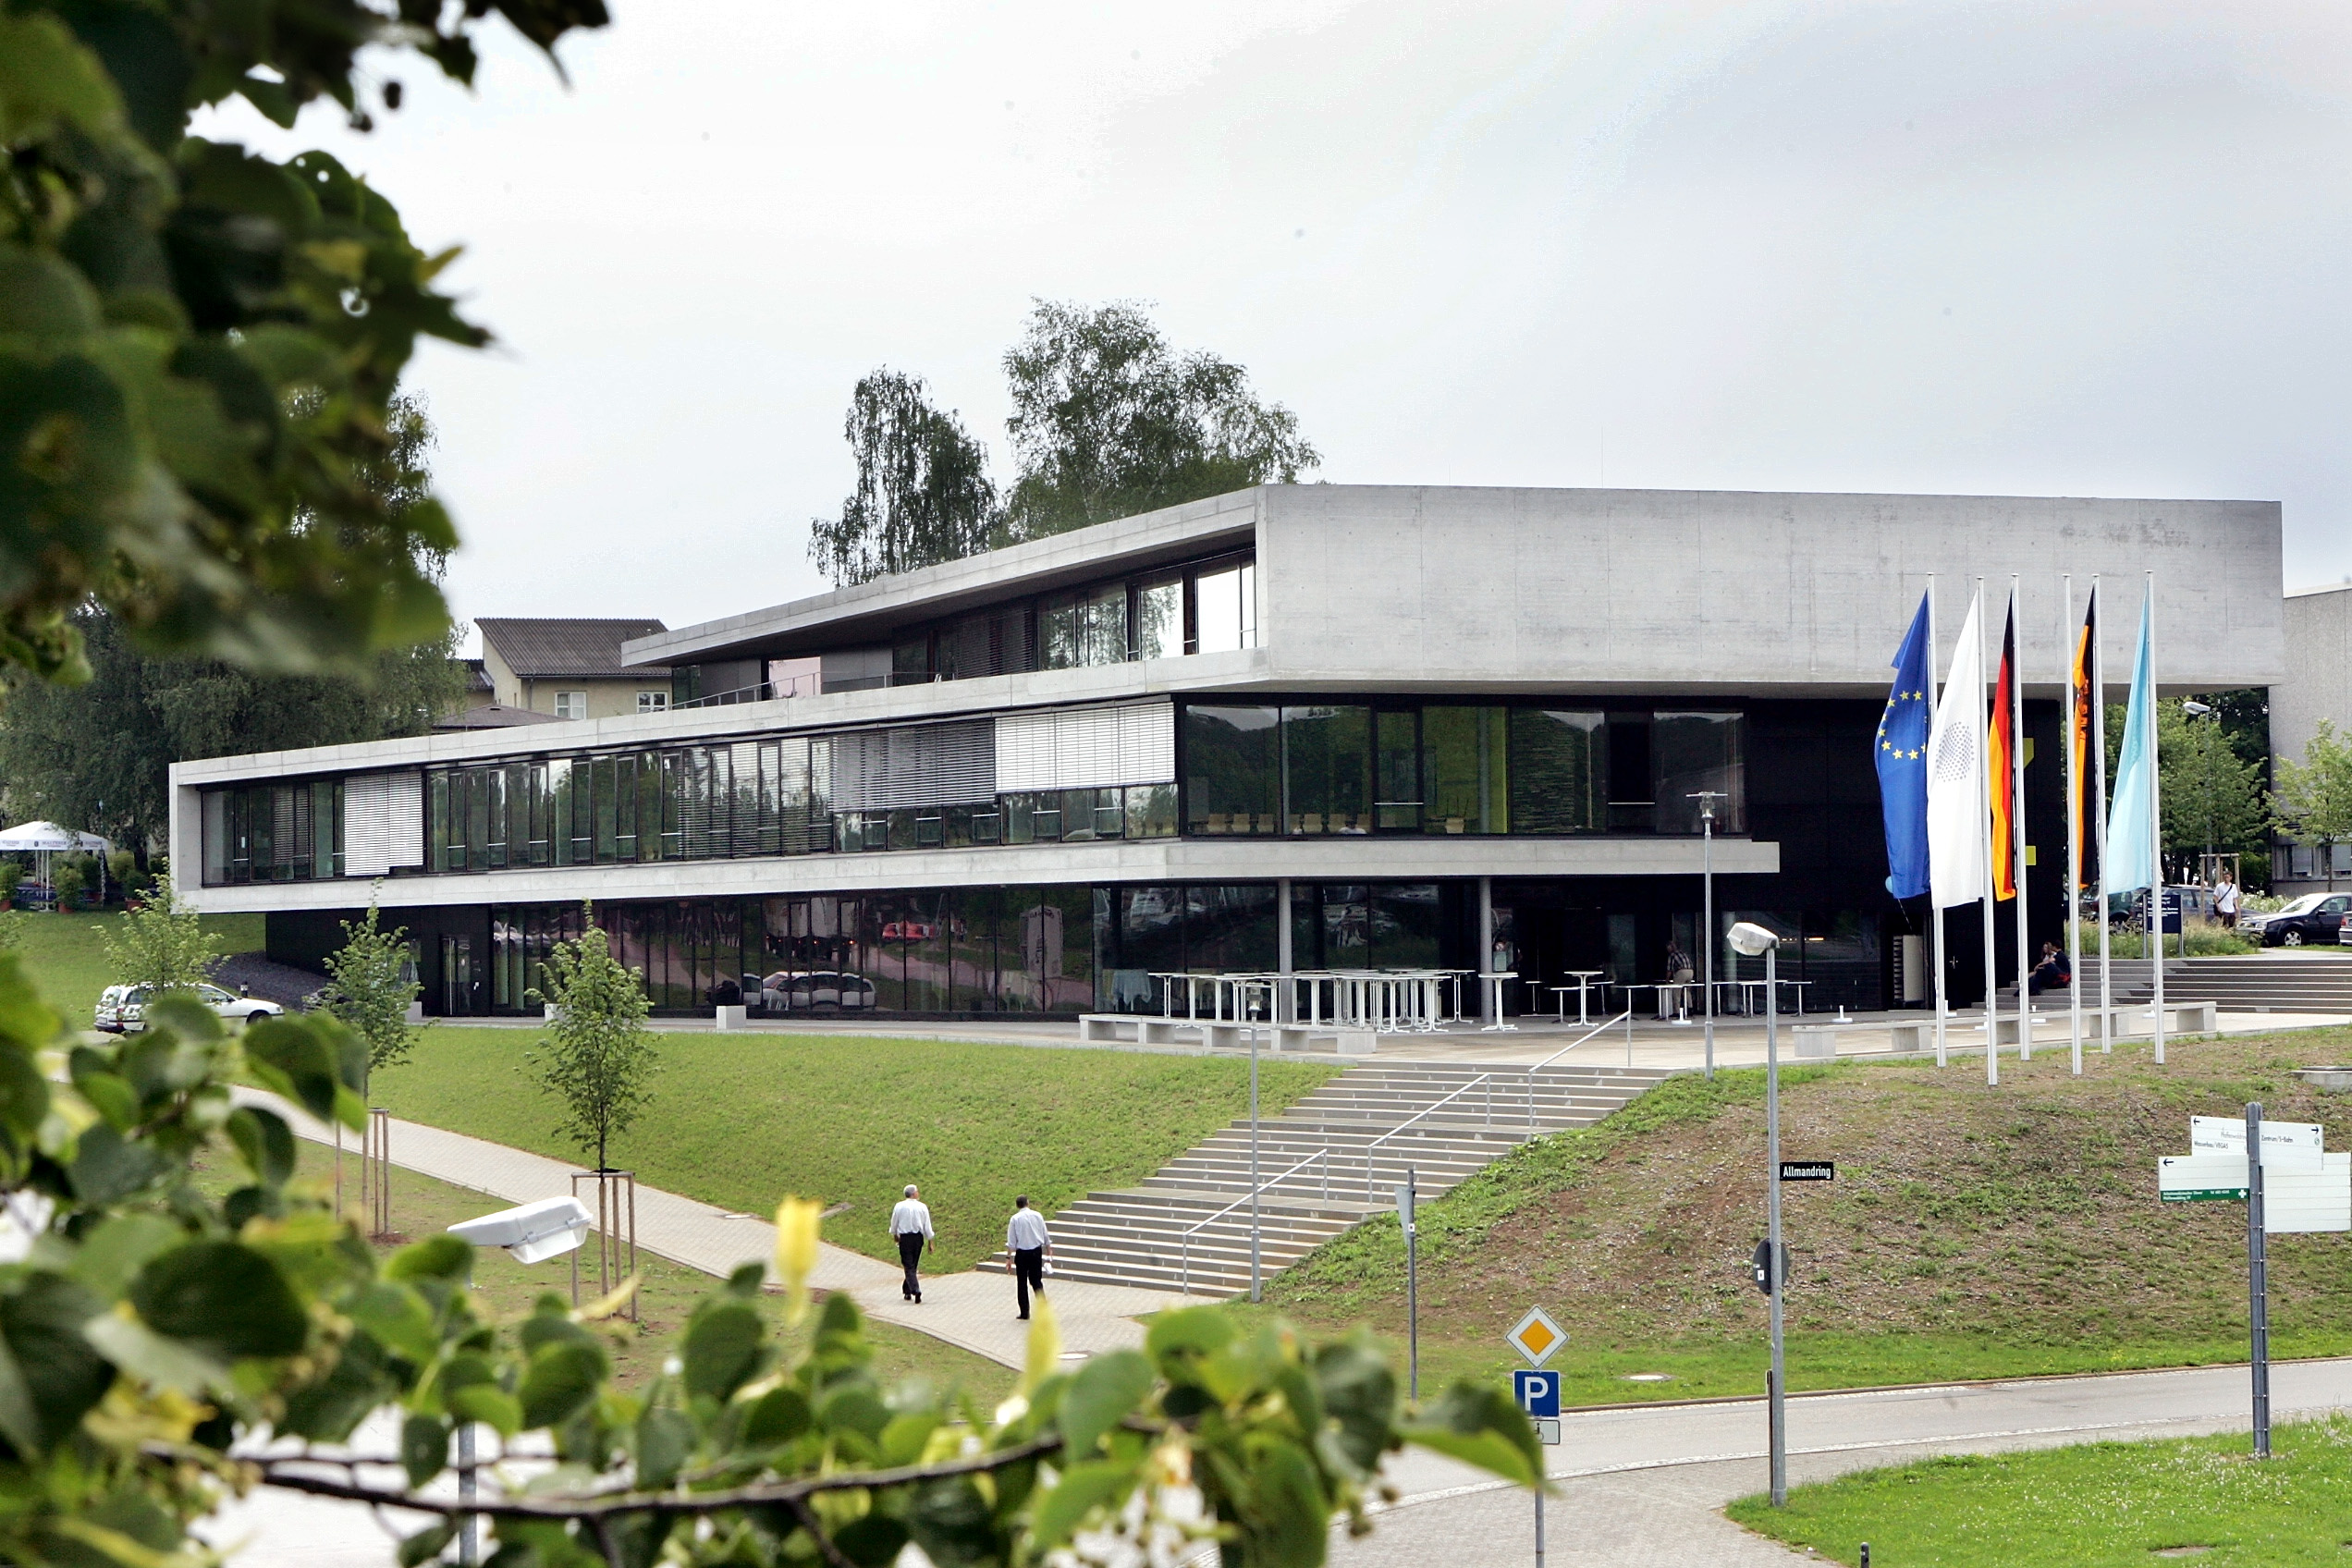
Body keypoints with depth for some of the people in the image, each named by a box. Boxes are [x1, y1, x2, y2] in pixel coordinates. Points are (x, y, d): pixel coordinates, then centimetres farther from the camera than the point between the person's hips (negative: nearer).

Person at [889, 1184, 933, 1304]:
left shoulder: (899, 1206, -5)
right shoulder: (922, 1207, -3)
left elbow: (894, 1223, 6)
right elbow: (927, 1226, 0)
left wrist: (895, 1235, 25)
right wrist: (930, 1241, 9)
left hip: (904, 1238, -2)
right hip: (918, 1238, 2)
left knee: (909, 1267, -4)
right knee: (913, 1265, 16)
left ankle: (916, 1291, -21)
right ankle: (907, 1291, 24)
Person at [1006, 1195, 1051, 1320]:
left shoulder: (1015, 1219, -7)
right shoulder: (1037, 1216, 1)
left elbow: (1011, 1242, -7)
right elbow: (1046, 1236, 7)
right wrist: (1049, 1250, 19)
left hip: (1022, 1253, -3)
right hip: (1037, 1252, 3)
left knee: (1022, 1283, 6)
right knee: (1037, 1281, 11)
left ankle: (1024, 1312, 6)